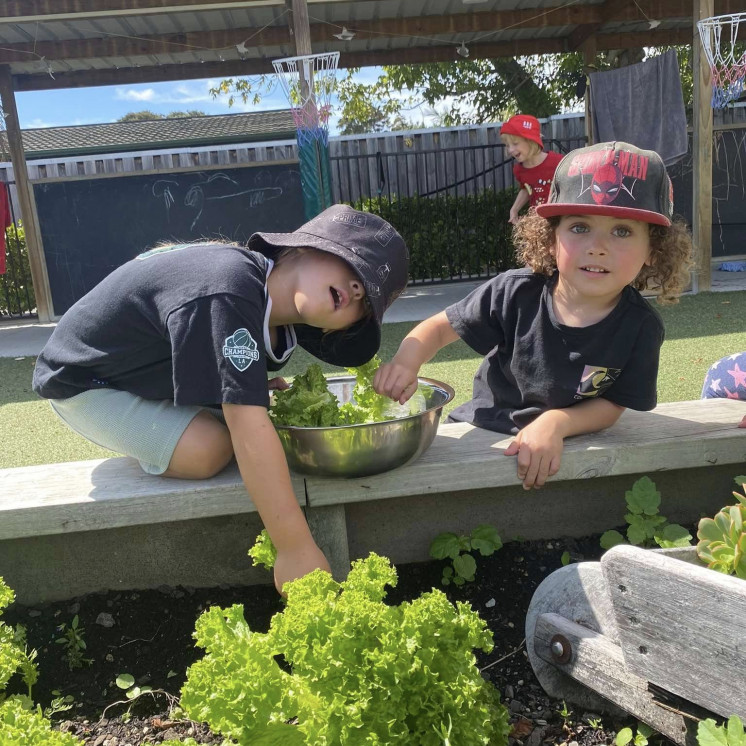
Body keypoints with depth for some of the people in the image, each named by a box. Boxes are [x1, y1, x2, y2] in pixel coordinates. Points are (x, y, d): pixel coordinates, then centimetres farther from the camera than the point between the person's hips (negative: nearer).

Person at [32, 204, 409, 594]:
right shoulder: (230, 293, -39)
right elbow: (248, 429, -42)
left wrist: (274, 394, -13)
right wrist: (296, 549, -40)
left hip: (152, 369, 8)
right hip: (83, 380, -8)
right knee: (209, 447, -27)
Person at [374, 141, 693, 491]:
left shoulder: (640, 327, -17)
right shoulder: (515, 294, -19)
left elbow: (613, 404, -10)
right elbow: (440, 327, -9)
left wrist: (556, 423, -30)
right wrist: (408, 359, -30)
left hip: (561, 450, 2)